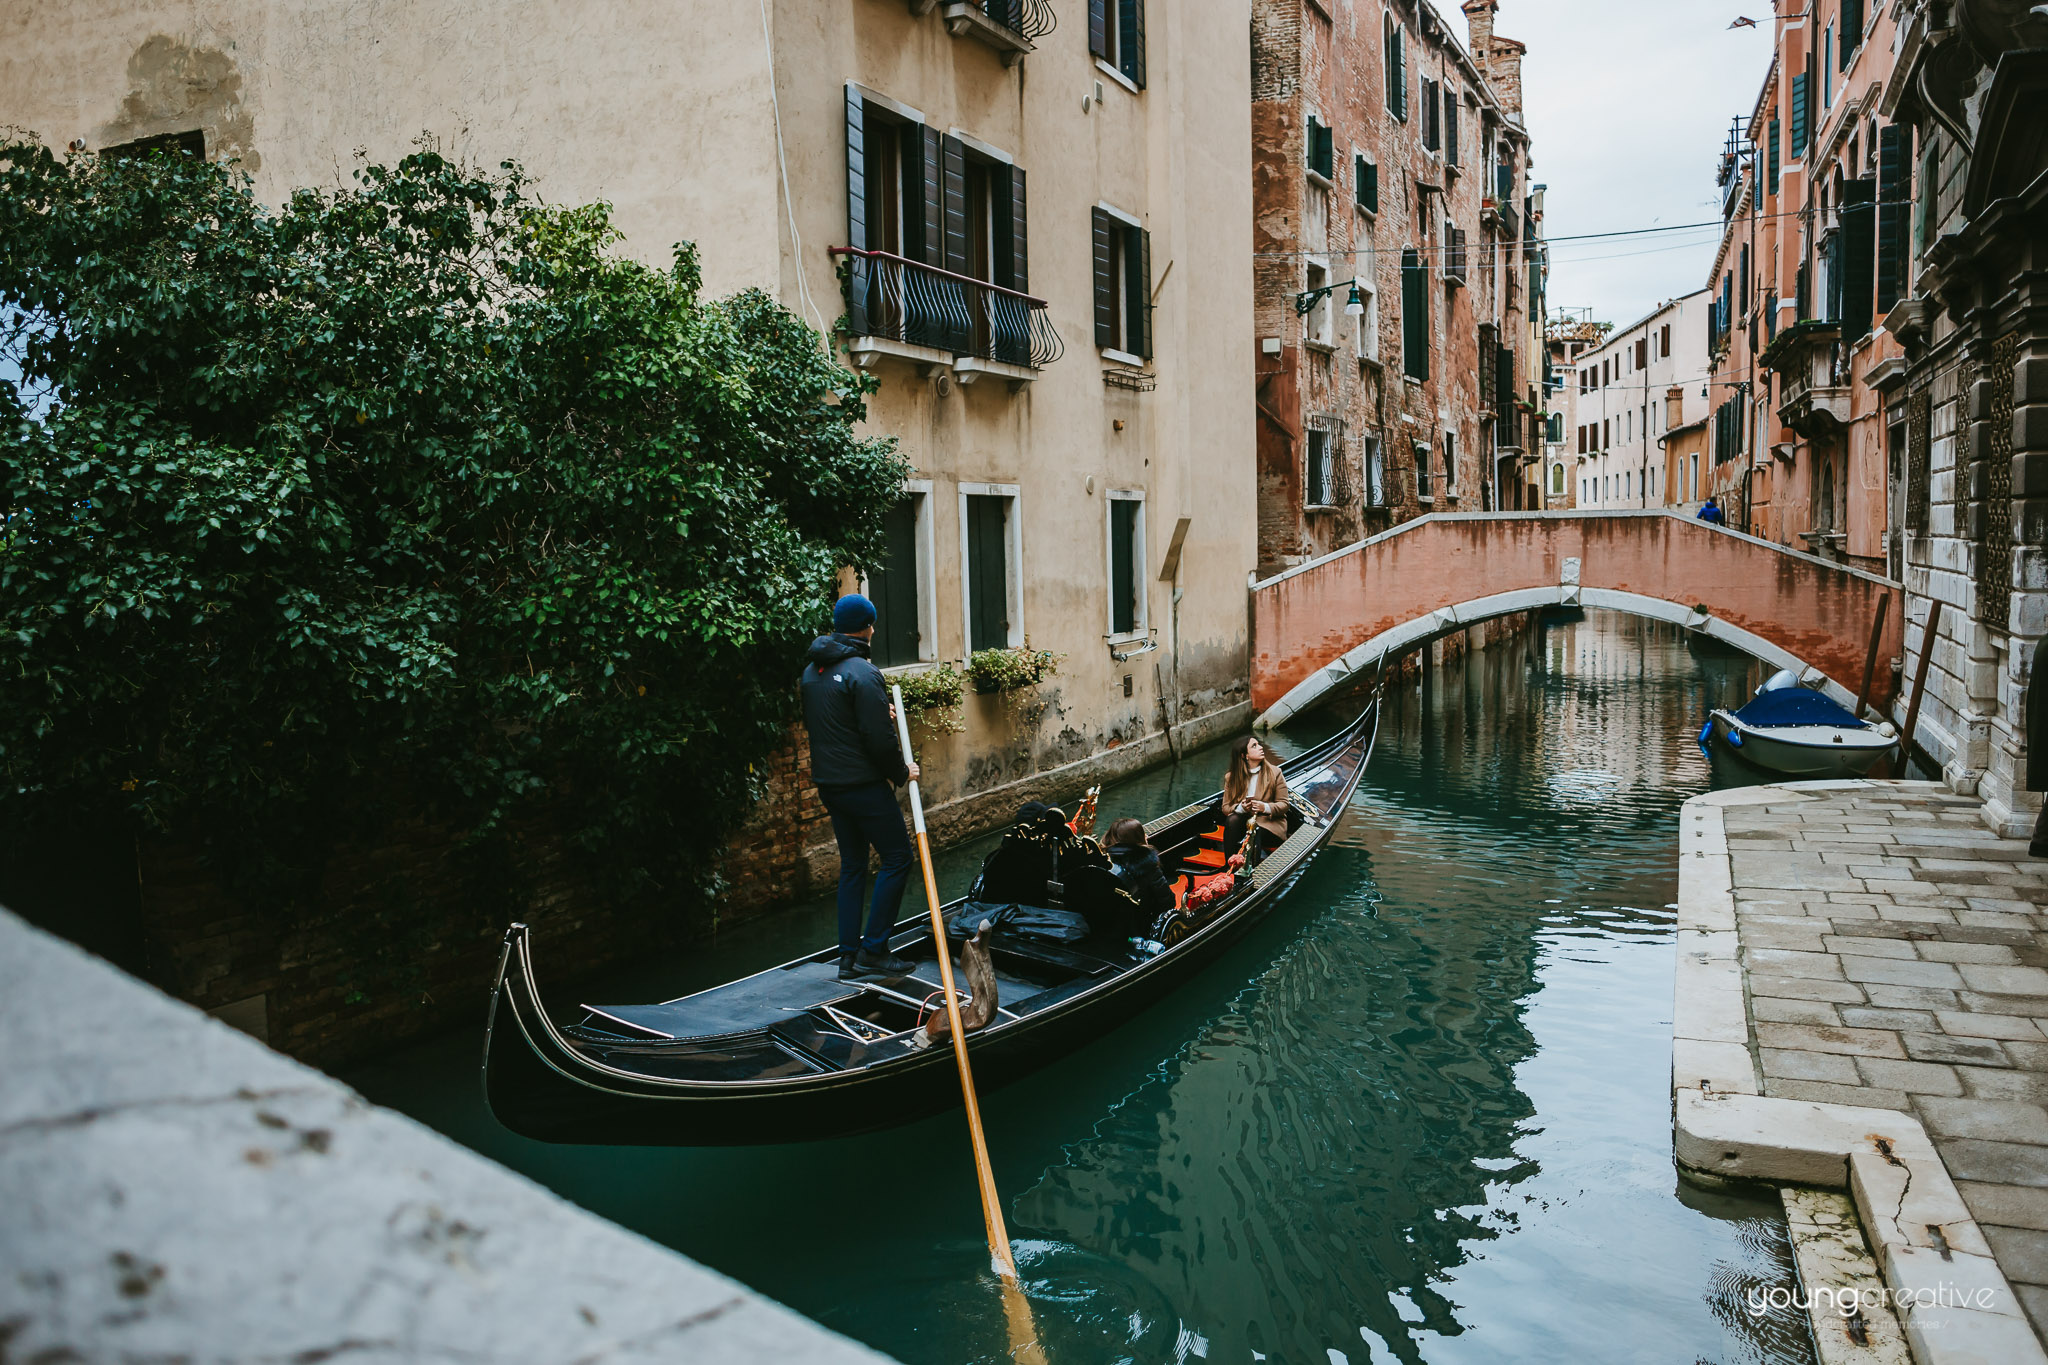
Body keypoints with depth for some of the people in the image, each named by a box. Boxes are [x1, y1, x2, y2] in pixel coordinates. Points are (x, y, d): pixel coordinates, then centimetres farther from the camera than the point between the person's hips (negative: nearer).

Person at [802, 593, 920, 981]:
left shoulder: (811, 670, 9)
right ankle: (874, 949, 2)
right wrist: (902, 772, -3)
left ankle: (849, 956, 17)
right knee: (897, 858, 3)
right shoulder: (863, 673, -18)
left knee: (852, 864, 15)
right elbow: (880, 739, -21)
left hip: (828, 784, 8)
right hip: (865, 785, -8)